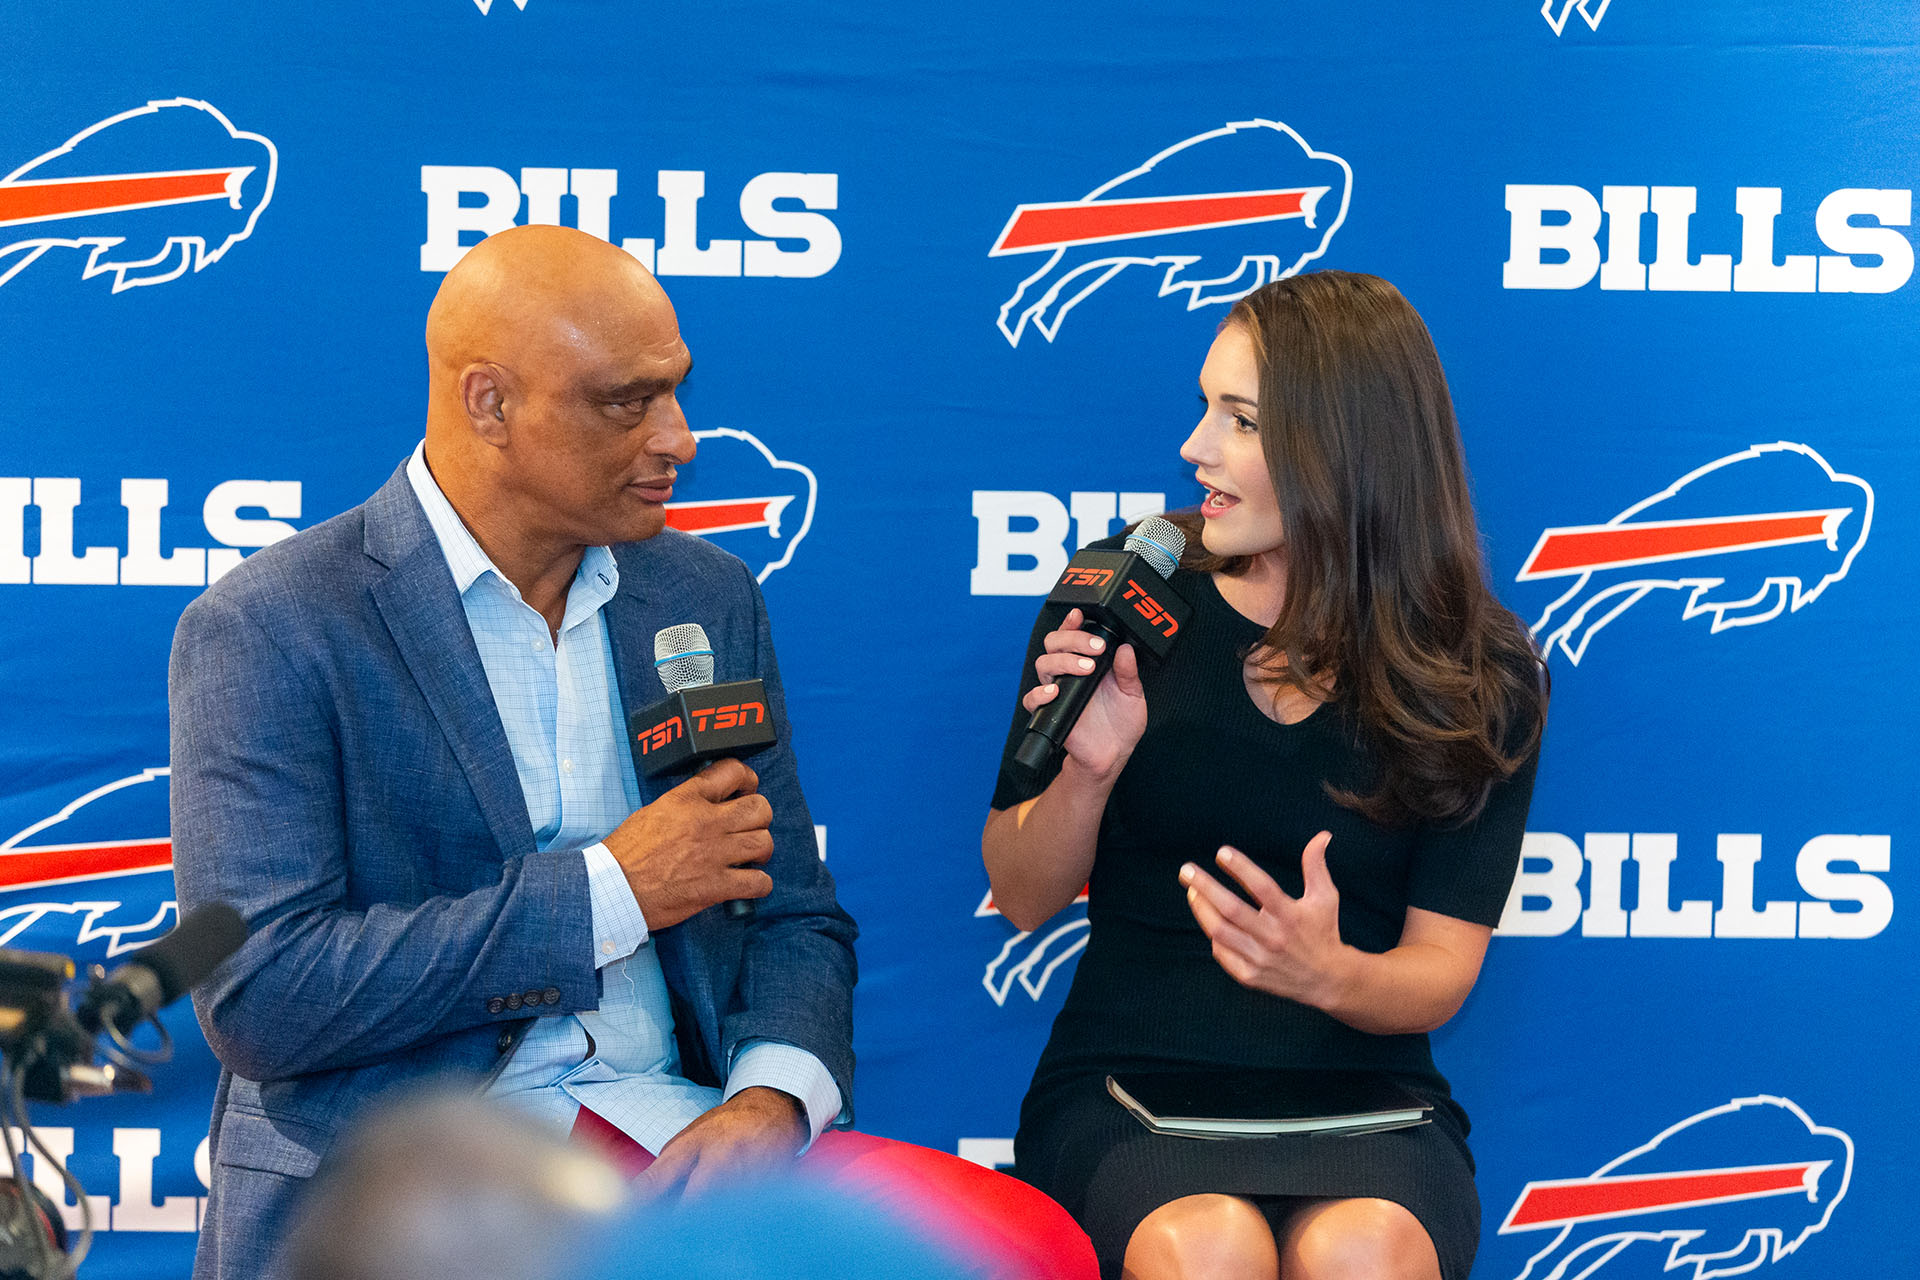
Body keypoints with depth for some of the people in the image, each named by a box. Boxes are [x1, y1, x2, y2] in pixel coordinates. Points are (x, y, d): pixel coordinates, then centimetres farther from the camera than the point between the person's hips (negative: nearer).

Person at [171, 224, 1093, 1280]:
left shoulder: (706, 597, 14)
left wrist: (771, 1100, -7)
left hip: (677, 1131, 5)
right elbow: (258, 999, -14)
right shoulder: (265, 631, -5)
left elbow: (795, 914, 17)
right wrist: (609, 892, -13)